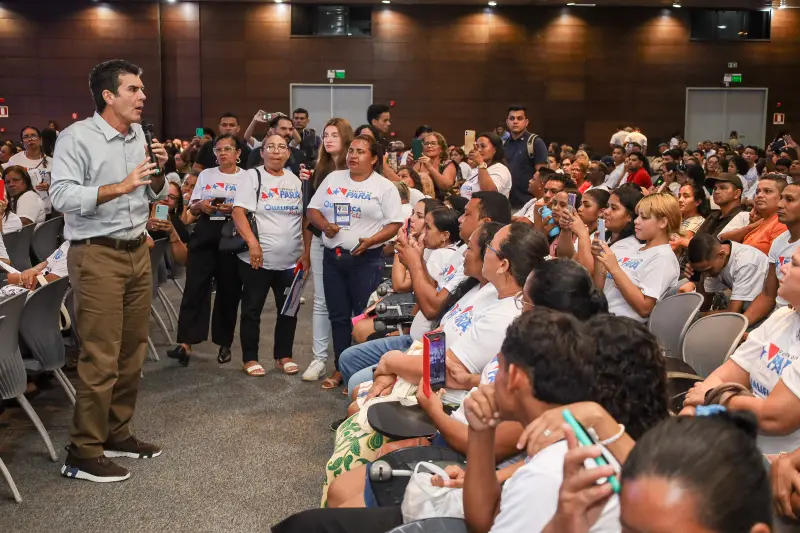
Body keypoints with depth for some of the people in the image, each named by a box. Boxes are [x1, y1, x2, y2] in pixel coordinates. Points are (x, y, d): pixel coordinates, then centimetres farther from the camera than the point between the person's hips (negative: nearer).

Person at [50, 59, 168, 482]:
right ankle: (82, 454, 2)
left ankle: (116, 434, 25)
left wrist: (157, 172, -3)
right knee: (101, 358, -7)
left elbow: (154, 195, 18)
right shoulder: (76, 137, -11)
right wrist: (120, 187, -26)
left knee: (132, 352, 12)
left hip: (137, 251, 8)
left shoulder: (138, 135, 11)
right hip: (96, 256, -7)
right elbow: (62, 196, -22)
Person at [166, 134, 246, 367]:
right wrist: (201, 205, -8)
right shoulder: (205, 174, 13)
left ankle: (224, 344, 17)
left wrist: (235, 209, -17)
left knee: (228, 291, 4)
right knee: (194, 287, -6)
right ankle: (185, 343, -8)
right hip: (205, 235, 2)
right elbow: (191, 208, 14)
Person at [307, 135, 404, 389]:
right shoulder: (333, 178, 10)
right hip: (333, 257, 5)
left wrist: (371, 240, -22)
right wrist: (324, 225, -9)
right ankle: (341, 368, 21)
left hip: (366, 260, -5)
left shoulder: (384, 186, -4)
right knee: (338, 316, 10)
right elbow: (313, 209, 12)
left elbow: (395, 223, -8)